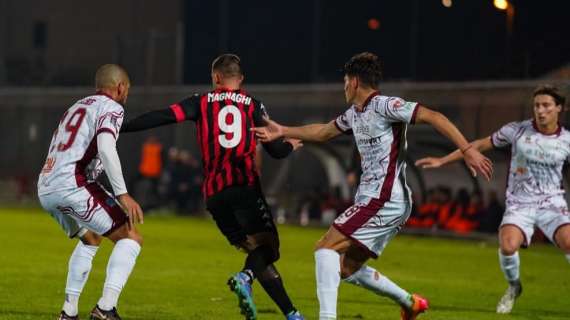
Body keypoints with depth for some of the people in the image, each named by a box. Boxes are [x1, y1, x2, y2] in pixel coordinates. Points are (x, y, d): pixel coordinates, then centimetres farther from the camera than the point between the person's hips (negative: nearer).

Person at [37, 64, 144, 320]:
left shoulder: (76, 107, 29)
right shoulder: (111, 108, 3)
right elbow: (106, 148, -16)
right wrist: (122, 194, -19)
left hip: (45, 189, 9)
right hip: (71, 184, -8)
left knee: (90, 239, 31)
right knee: (131, 238, -3)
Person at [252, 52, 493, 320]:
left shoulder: (384, 106, -11)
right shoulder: (354, 114, 16)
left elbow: (433, 117, -17)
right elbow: (323, 132, 34)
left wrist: (467, 150, -24)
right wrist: (282, 131, 30)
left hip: (384, 199, -10)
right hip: (372, 199, 10)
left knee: (326, 248, -16)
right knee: (347, 269, 14)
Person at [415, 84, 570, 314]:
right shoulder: (517, 130, -2)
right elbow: (480, 145, 6)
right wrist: (441, 161, 6)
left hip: (551, 204, 0)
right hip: (519, 205, 0)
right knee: (508, 245, -27)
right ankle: (513, 287, 5)